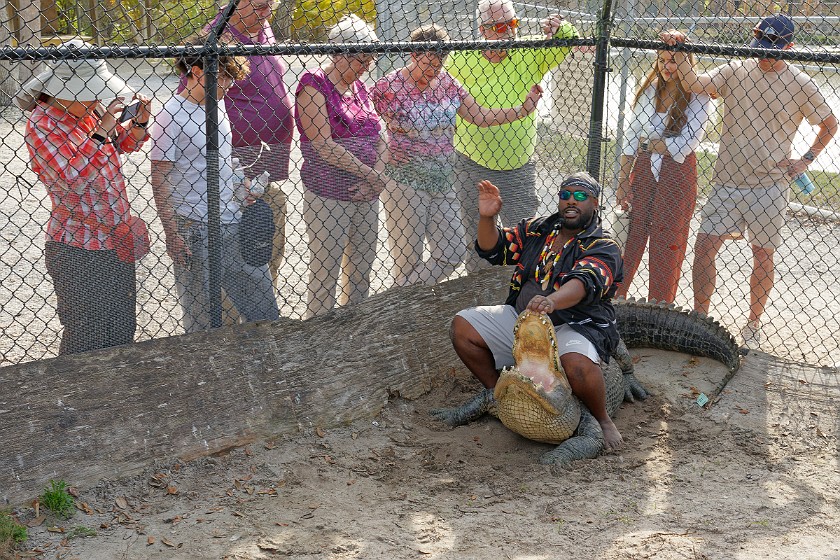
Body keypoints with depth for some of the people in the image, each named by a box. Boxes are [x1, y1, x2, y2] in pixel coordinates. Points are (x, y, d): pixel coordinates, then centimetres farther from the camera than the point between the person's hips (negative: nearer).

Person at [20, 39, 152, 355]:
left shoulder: (93, 110, 3)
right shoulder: (42, 124, -16)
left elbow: (124, 145, 21)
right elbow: (71, 179, -26)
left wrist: (139, 121, 0)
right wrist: (102, 130, -26)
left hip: (117, 242, 7)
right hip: (78, 253, -7)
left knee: (122, 332, 17)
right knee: (86, 339, 2)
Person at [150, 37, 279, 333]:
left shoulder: (217, 104, 10)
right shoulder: (171, 116, -13)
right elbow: (160, 181, -13)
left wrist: (242, 188, 11)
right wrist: (172, 234, -16)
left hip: (233, 222, 7)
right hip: (194, 230, -7)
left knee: (264, 305, 11)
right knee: (200, 315, 4)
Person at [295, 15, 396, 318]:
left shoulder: (359, 87, 14)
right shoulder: (313, 85, -9)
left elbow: (378, 137, 12)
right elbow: (324, 146, -17)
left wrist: (377, 175, -7)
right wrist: (373, 175, -15)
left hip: (366, 195, 7)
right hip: (327, 198, -7)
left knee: (361, 271, 11)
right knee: (325, 276, -3)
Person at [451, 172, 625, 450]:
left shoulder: (603, 249, -10)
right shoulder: (537, 229, 9)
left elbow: (583, 282, -30)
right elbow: (493, 249, 7)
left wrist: (551, 301, -50)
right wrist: (487, 218, -14)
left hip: (575, 327, -6)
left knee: (577, 363, -39)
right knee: (462, 327, -6)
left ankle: (602, 420, -8)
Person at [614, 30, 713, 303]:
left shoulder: (698, 96, -9)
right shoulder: (649, 88, 4)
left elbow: (686, 145, -15)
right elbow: (631, 136, 5)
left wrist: (648, 143, -7)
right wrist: (623, 182, 1)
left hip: (678, 175, -3)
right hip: (643, 171, 4)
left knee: (666, 248, 4)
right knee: (629, 240, 4)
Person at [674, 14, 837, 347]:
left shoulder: (800, 84, -2)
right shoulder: (735, 71, 1)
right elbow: (693, 83, -11)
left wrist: (807, 159, 2)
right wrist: (679, 53, -25)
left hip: (770, 185, -1)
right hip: (727, 180, 2)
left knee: (763, 256, 6)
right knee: (704, 247, -3)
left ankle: (754, 325, 22)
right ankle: (699, 318, 12)